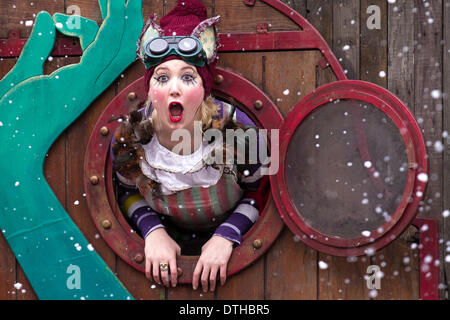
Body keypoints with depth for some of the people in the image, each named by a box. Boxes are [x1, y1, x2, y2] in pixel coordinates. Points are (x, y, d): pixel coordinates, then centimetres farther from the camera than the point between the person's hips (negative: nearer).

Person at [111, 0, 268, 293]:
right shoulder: (128, 138, -22)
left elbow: (257, 192, -9)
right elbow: (129, 192, -2)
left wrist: (226, 237, -22)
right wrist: (152, 230, -19)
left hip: (231, 238, 0)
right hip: (169, 238, 1)